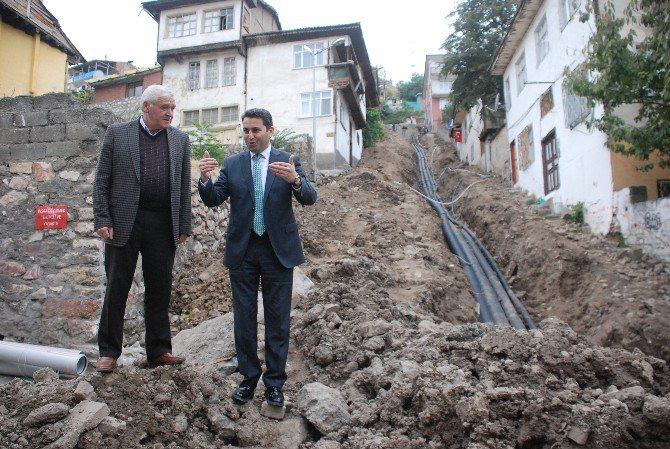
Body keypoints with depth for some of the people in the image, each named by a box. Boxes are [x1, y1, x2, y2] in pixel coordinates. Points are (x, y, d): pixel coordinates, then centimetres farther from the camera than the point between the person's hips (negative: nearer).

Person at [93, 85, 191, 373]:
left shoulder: (179, 140, 10)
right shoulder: (117, 133, 4)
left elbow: (184, 186, 9)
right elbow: (101, 181, 2)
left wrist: (184, 226, 4)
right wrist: (102, 220, -6)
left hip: (163, 225, 2)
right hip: (124, 222, -2)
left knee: (160, 290, 8)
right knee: (116, 289, 5)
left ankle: (158, 350, 19)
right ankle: (108, 352, 18)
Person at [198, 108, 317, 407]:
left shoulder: (288, 161, 0)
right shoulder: (232, 164, 5)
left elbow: (309, 198, -11)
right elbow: (213, 199, -3)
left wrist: (295, 179, -33)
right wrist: (205, 179, -24)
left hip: (278, 249, -2)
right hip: (242, 249, 2)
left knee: (277, 318, 5)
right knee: (244, 318, 10)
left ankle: (274, 382, 17)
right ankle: (249, 377, 25)